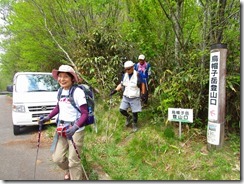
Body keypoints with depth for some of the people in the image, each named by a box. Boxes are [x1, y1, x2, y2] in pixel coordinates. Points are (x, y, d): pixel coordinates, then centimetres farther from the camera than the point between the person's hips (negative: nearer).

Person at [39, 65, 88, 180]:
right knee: (57, 158, 14)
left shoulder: (78, 92, -17)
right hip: (61, 129, 7)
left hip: (75, 130, -7)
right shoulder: (60, 91, 4)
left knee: (73, 161, 3)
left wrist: (75, 127, -30)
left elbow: (85, 114, -17)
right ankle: (68, 172, 45)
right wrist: (48, 117, 8)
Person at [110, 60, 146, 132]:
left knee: (134, 112, 4)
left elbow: (142, 84, -3)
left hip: (134, 98, -4)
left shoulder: (137, 75, -14)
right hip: (126, 97, 4)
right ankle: (128, 117, 32)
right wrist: (115, 90, -2)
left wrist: (143, 94, -5)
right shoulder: (124, 75, -1)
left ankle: (134, 124, 29)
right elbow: (121, 84, 9)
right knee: (122, 110, 0)